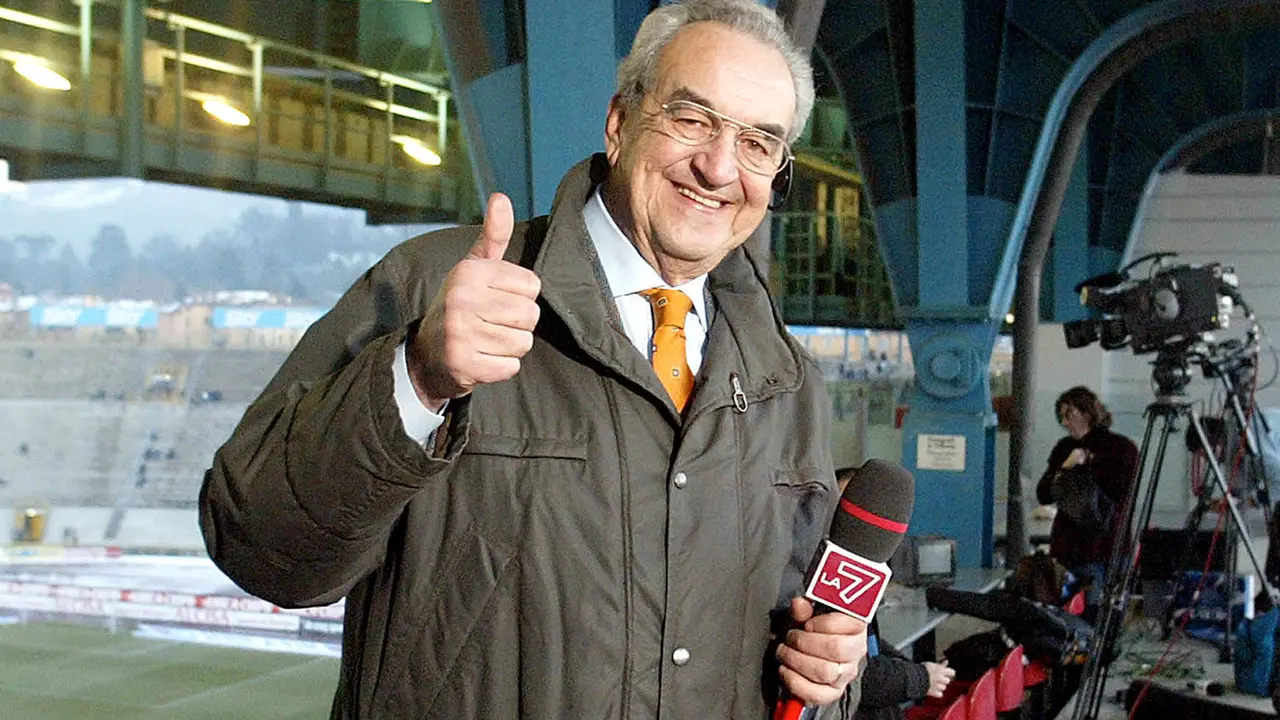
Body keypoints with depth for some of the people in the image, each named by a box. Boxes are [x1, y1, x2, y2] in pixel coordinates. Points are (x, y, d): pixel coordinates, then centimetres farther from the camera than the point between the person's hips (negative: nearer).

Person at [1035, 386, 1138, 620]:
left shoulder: (1122, 448, 0)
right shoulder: (1064, 448, 12)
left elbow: (1123, 495, -10)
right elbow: (1043, 495, 8)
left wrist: (1089, 464, -7)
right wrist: (1065, 467, -6)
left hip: (1104, 547, -4)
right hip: (1067, 546, 4)